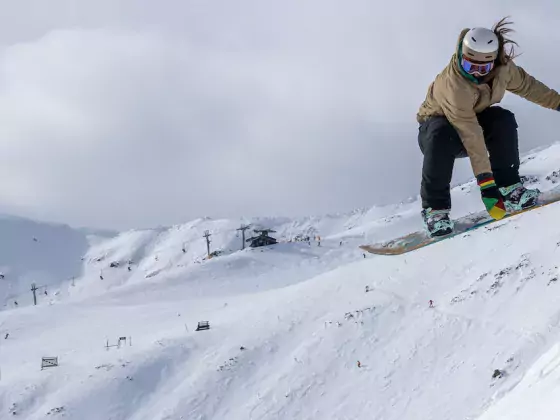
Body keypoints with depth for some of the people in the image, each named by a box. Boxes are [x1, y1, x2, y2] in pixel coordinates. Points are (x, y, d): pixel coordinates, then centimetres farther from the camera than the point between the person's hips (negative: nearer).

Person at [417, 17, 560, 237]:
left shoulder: (502, 68, -21)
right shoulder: (453, 87, -40)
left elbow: (526, 85, 3)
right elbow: (472, 137, -44)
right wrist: (485, 182, -47)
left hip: (475, 117, 5)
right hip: (437, 124, -5)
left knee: (503, 120, -27)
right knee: (442, 137, -40)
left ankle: (508, 187, -15)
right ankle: (435, 207, -28)